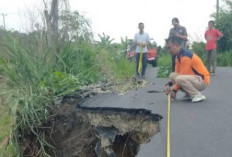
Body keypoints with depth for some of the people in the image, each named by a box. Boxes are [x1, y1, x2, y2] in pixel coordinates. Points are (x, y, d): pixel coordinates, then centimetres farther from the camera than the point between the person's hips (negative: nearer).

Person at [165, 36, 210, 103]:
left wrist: (174, 90, -14)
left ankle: (198, 95, -13)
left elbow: (182, 75, -21)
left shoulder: (185, 56, -21)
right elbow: (176, 74, 8)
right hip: (194, 78, 9)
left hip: (202, 80, -9)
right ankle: (189, 94, 7)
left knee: (179, 79, -32)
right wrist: (169, 84, -8)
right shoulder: (178, 57, 8)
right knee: (172, 75, -1)